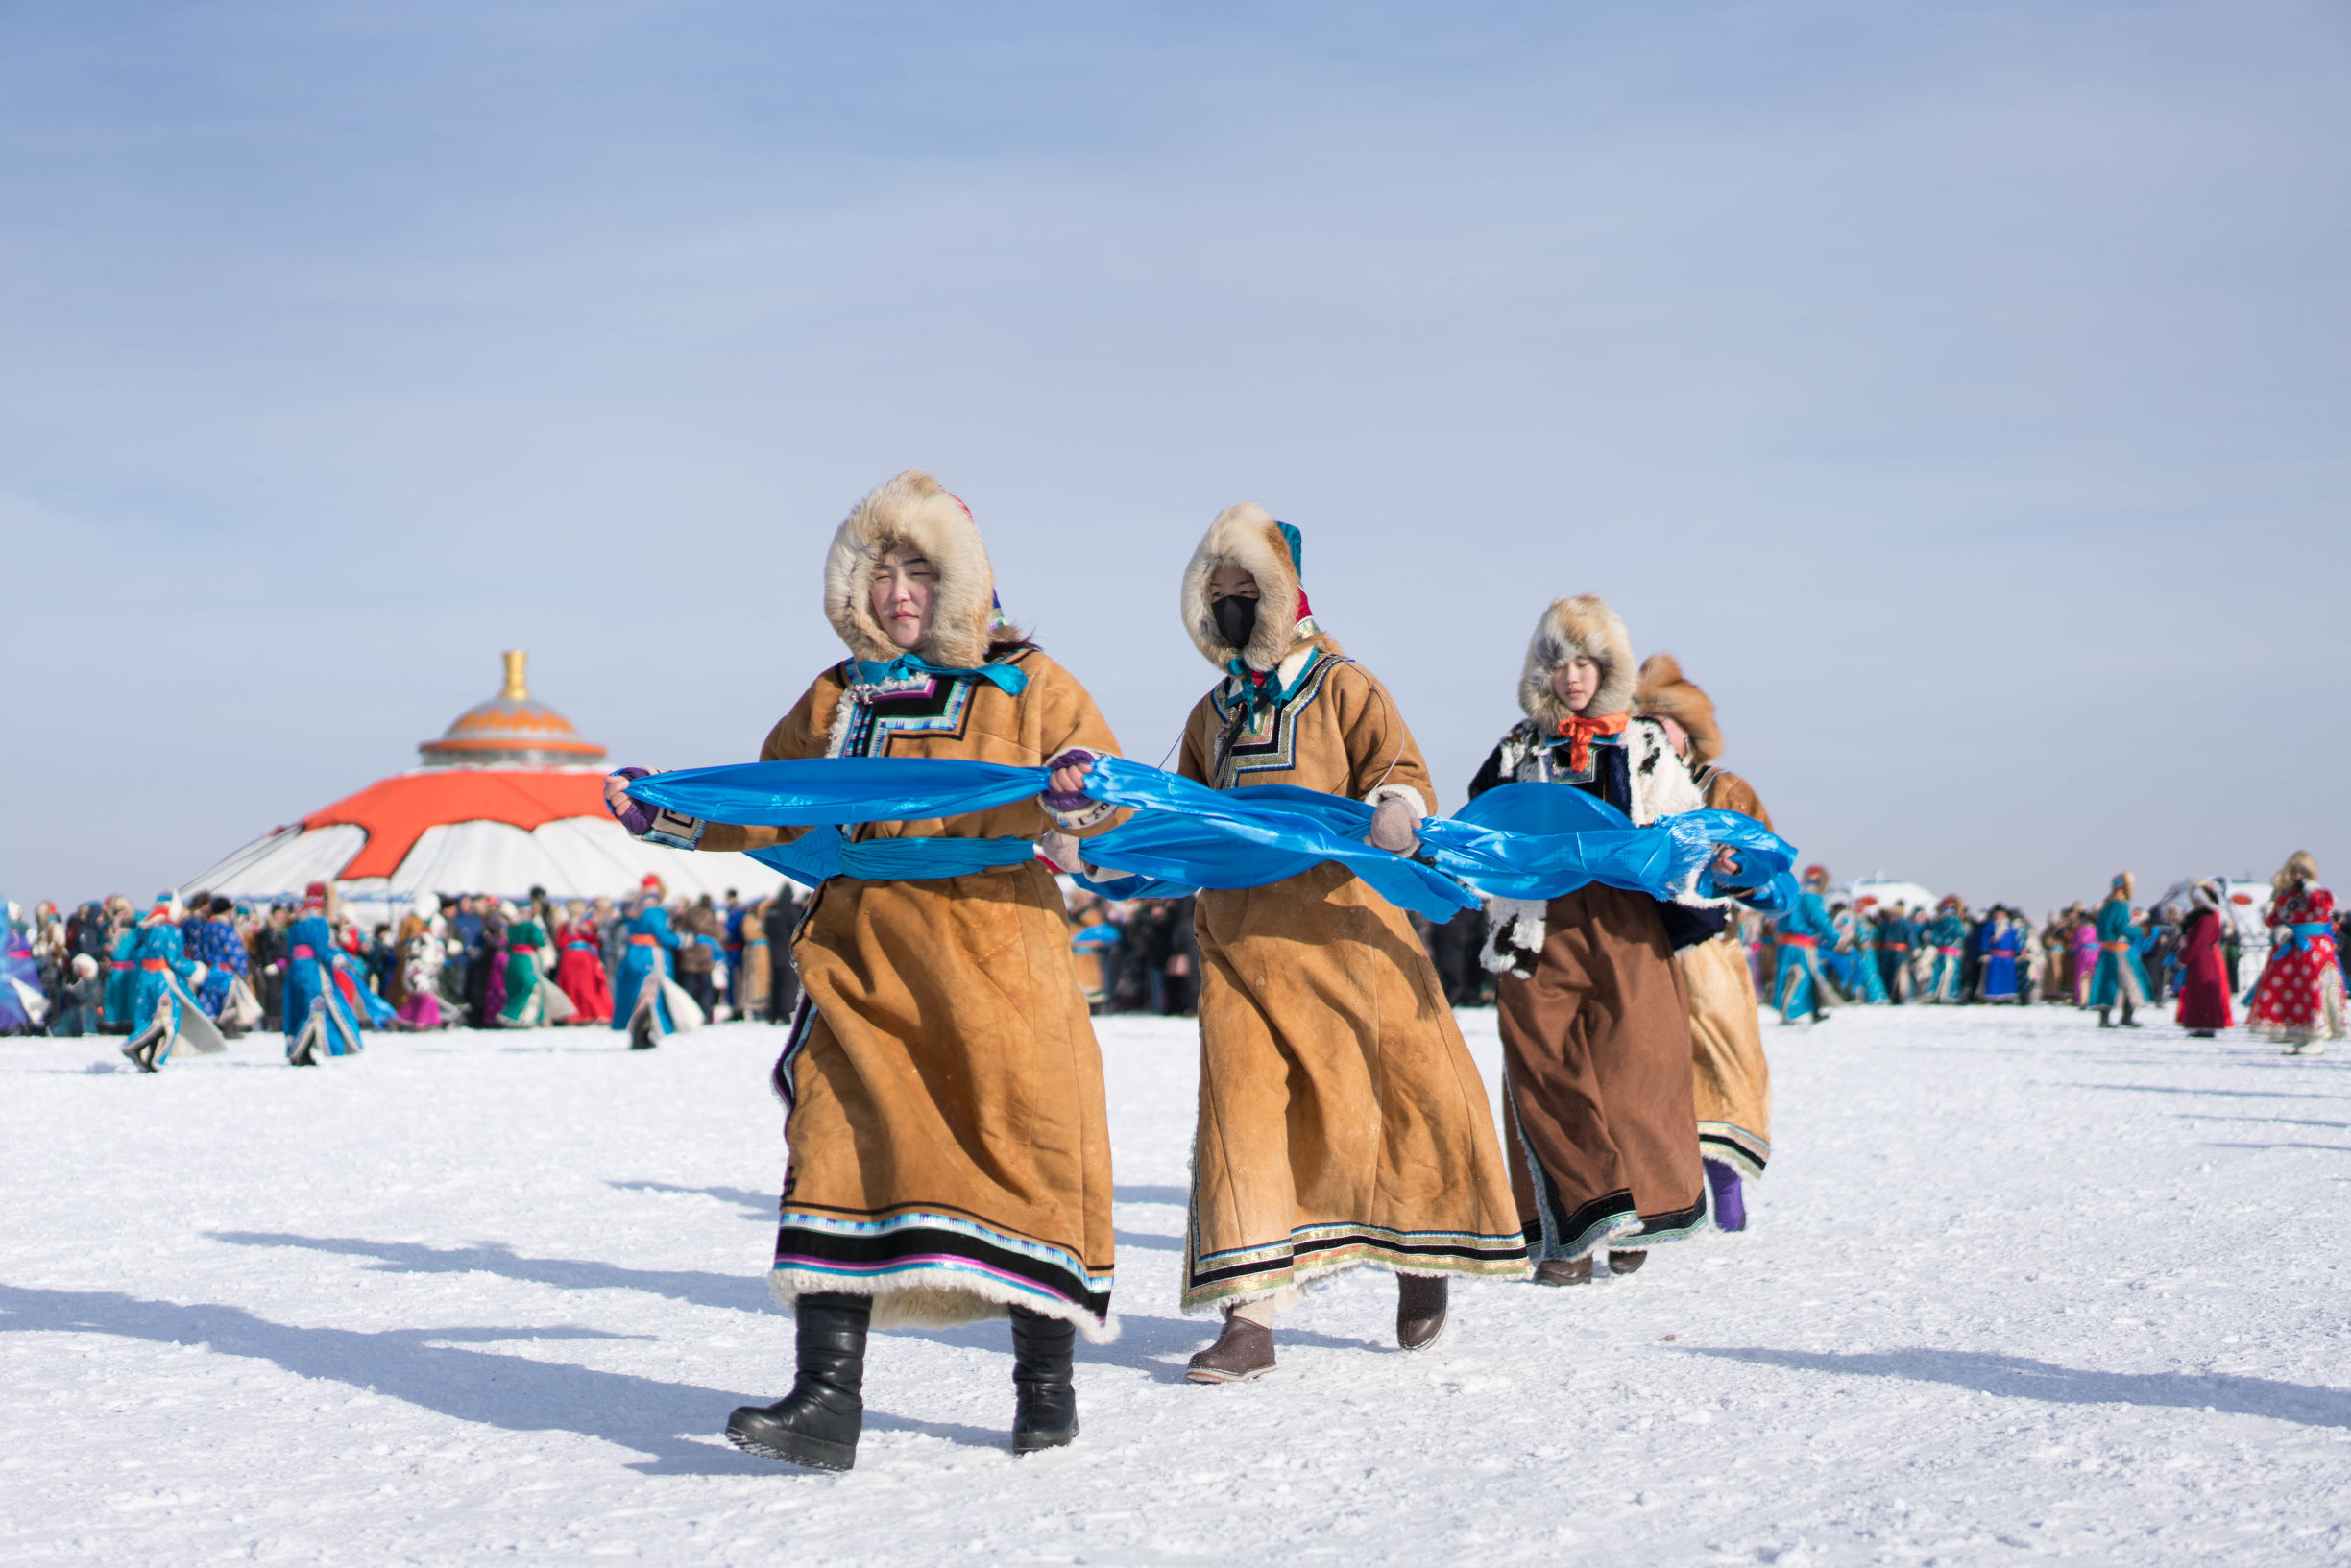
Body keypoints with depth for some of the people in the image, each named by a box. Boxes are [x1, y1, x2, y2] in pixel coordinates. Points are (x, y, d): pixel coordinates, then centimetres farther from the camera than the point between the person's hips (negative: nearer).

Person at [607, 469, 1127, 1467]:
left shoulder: (1029, 687, 5)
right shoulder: (836, 701, 17)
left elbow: (1108, 795, 0)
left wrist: (1072, 800, -23)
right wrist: (673, 816, 11)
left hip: (997, 953, -3)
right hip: (866, 962, 3)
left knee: (1025, 1146, -1)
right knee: (840, 1145, -9)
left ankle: (1046, 1377, 17)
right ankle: (827, 1396, -10)